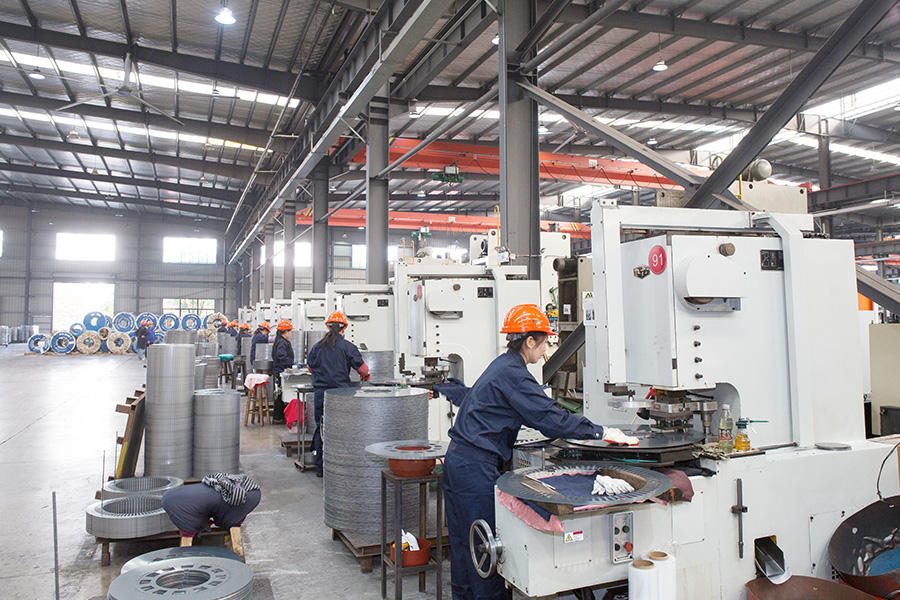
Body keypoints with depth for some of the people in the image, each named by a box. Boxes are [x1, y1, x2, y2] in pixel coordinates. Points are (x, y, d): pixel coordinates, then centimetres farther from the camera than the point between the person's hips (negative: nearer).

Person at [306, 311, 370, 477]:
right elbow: (362, 368, 1)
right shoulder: (347, 346, -5)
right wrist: (366, 376, 23)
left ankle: (320, 467, 17)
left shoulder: (317, 346, 6)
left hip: (320, 393, 3)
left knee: (320, 429, 11)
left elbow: (310, 367, 20)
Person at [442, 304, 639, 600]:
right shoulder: (514, 375, -17)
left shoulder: (502, 365, 14)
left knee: (463, 542, 18)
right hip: (476, 467, -10)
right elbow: (550, 418, -21)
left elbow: (537, 413, 21)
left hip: (458, 459, 10)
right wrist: (602, 433, -13)